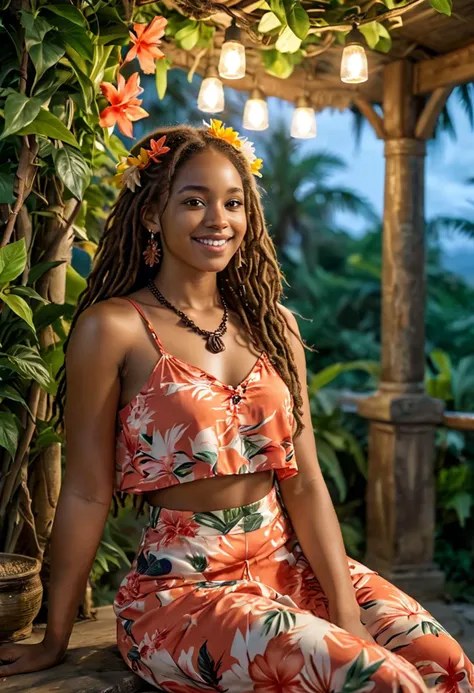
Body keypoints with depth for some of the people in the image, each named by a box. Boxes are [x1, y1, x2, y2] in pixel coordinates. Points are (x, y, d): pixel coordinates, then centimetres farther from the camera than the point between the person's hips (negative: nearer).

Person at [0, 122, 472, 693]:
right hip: (180, 587, -5)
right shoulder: (113, 328, -7)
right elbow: (87, 493, -5)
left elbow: (304, 481, 4)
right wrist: (53, 642, 1)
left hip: (290, 564, 5)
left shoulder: (272, 324, 9)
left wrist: (346, 611, -7)